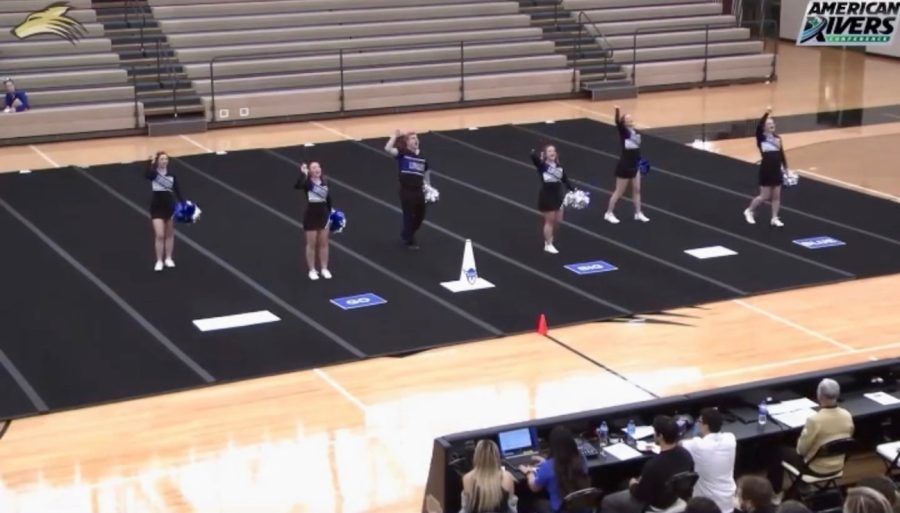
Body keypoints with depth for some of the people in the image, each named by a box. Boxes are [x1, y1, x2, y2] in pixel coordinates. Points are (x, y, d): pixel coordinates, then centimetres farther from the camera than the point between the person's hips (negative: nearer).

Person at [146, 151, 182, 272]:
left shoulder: (171, 175, 1)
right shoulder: (153, 173, -8)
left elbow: (177, 190, 2)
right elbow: (147, 175, -33)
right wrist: (151, 164, -47)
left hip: (170, 206, 3)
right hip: (157, 207, -3)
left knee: (170, 234, 13)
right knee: (159, 235, -10)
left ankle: (168, 258, 27)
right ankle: (159, 261, 1)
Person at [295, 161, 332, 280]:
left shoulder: (324, 182, 2)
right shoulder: (307, 182, -14)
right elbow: (297, 186, -36)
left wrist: (330, 212, 15)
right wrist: (303, 174, -44)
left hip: (323, 214, 5)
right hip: (311, 215, -5)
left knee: (324, 243, 12)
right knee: (311, 244, 4)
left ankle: (324, 269, 24)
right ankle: (312, 270, 15)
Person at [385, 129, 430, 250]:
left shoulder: (422, 157, 7)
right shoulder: (403, 153, -8)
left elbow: (426, 173, 18)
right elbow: (388, 148, -23)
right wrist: (395, 135, -24)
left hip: (418, 191, 5)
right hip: (406, 191, -5)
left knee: (420, 216, 15)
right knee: (409, 215, 2)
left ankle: (406, 235, 38)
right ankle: (409, 240, 19)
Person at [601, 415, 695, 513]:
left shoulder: (653, 465, -38)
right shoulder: (686, 454, -16)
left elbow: (640, 495, -23)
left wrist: (633, 485, 0)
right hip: (675, 497, 7)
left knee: (607, 501, 12)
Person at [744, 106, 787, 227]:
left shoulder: (777, 137, 9)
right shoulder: (761, 137, -6)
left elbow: (782, 154, 12)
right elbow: (758, 126, -26)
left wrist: (785, 168, 10)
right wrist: (766, 114, -36)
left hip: (777, 170, 5)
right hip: (766, 170, -5)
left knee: (776, 196, 8)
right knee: (764, 196, 1)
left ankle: (775, 218, 18)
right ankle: (749, 211, 23)